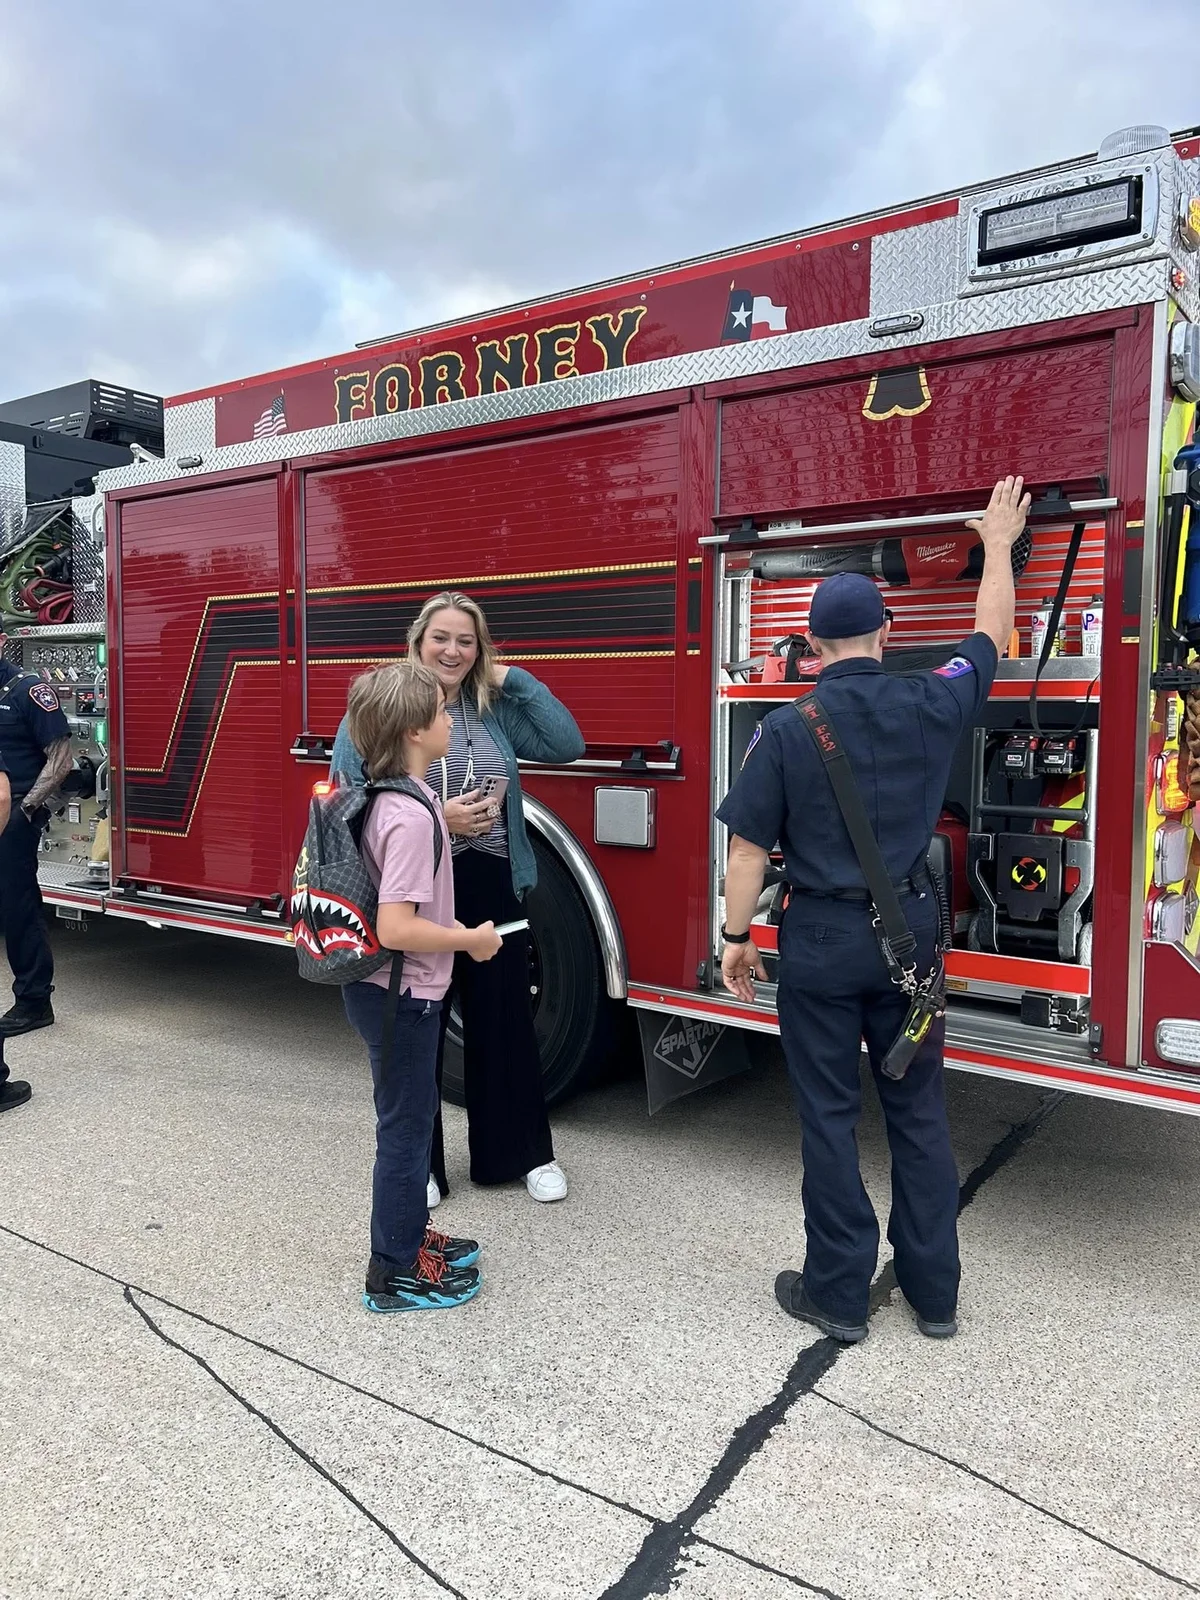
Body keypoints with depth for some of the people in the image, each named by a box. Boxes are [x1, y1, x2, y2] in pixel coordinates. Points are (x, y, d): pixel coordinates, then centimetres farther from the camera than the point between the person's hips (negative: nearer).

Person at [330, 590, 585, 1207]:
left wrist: (514, 680, -4)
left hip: (491, 891, 3)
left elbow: (567, 745, -4)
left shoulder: (496, 711, 6)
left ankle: (525, 1153, 28)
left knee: (503, 1022, 11)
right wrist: (435, 818, -18)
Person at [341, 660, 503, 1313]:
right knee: (406, 1129, 5)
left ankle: (410, 1234, 40)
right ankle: (396, 1275, 21)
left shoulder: (385, 800, 4)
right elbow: (396, 929, -29)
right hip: (401, 994, -9)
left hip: (384, 988, 9)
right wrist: (471, 939, -17)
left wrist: (454, 931, 12)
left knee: (410, 1119, 23)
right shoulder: (412, 814, -25)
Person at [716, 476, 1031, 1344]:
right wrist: (998, 542, 28)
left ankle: (838, 1293, 20)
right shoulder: (931, 706, -5)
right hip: (910, 933, 3)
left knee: (830, 1116, 8)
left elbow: (750, 848, -10)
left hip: (821, 940, -3)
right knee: (919, 1110, 15)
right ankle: (934, 1292, 27)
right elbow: (992, 635, 14)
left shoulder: (786, 730, -12)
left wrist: (737, 936, 3)